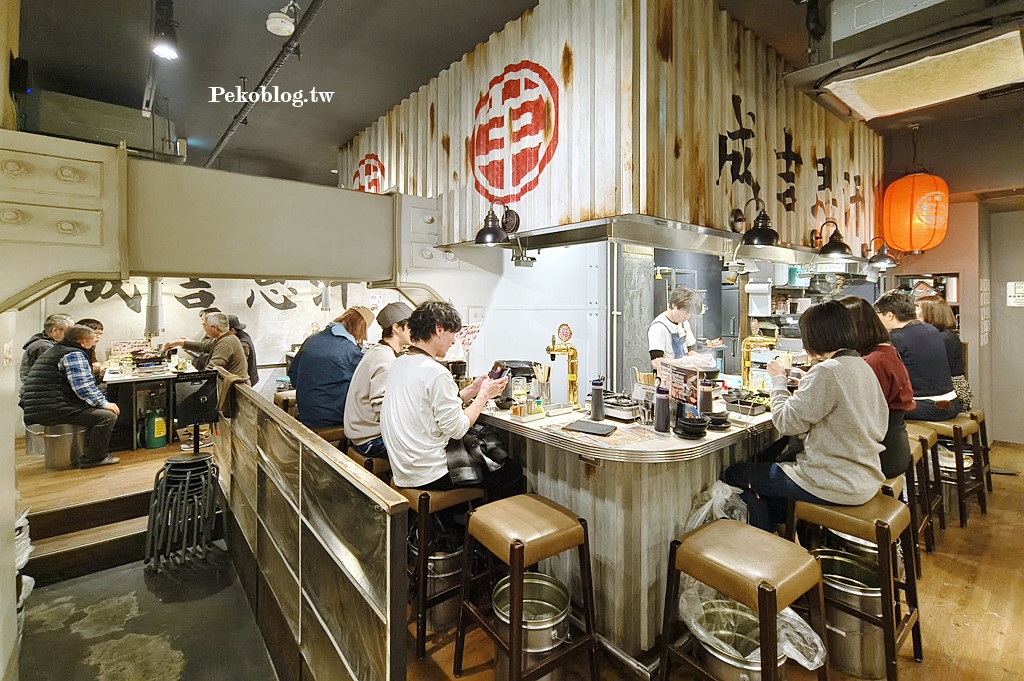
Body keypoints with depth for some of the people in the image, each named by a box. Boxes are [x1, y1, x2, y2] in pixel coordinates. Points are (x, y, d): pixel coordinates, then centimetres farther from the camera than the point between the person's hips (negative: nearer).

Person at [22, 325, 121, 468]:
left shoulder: (54, 351, 21)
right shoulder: (74, 354, -11)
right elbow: (83, 387, -20)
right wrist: (104, 403, -13)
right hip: (53, 411, -11)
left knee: (97, 411, 22)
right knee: (107, 415, -18)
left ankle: (92, 452, 24)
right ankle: (93, 458, -11)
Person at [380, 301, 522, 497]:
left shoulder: (399, 364, 5)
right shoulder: (436, 372, -23)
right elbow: (457, 429, -18)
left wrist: (470, 391, 9)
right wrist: (484, 395, -6)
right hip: (429, 476, -9)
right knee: (512, 470, 6)